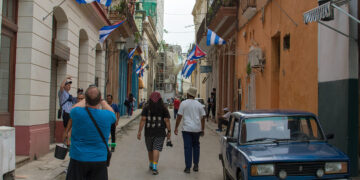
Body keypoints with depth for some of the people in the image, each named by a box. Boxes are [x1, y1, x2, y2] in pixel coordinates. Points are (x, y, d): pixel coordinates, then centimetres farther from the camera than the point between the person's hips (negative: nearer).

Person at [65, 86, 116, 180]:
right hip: (99, 160, 1)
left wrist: (85, 100, 28)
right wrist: (102, 101, 28)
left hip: (78, 159, 0)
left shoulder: (77, 113, -14)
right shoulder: (107, 116, -11)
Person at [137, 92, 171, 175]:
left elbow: (143, 120, -8)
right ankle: (154, 167, -15)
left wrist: (139, 131, -6)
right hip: (160, 132, -1)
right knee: (156, 149, -4)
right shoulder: (164, 108, 0)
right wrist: (169, 131, 2)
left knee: (150, 149, 17)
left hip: (149, 132, 1)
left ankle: (151, 165, 32)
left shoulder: (146, 107, -1)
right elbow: (167, 120, -5)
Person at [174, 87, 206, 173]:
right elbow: (203, 117, 8)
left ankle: (188, 167, 1)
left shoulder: (183, 103, -3)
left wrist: (176, 128, 2)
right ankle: (196, 165, 16)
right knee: (196, 146, 18)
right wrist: (202, 130, 16)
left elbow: (179, 116, -5)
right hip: (197, 129, 3)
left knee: (187, 147, 1)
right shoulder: (199, 104, 7)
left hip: (187, 128, -3)